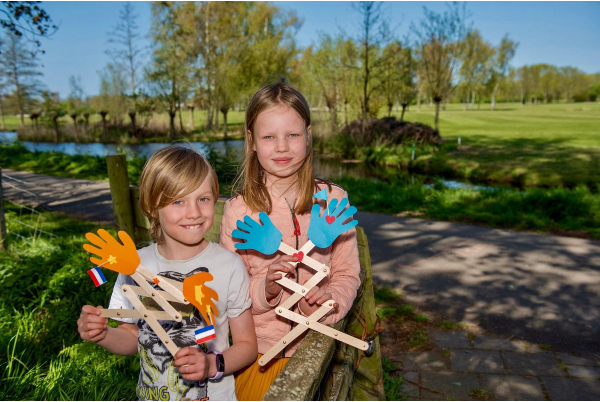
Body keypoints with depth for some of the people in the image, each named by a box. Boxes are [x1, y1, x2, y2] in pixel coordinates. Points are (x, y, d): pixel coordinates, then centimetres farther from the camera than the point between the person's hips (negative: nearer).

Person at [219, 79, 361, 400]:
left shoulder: (333, 199, -6)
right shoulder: (238, 209, -10)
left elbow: (347, 273, 0)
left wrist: (330, 301, -20)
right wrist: (264, 289, -25)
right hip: (258, 348, 0)